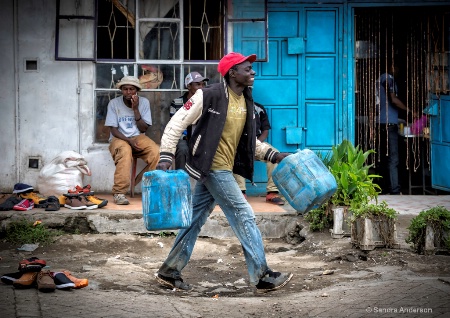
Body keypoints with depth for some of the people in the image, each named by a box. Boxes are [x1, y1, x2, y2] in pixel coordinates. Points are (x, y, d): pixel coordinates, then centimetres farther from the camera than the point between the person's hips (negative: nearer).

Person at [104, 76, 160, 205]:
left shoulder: (144, 102, 2)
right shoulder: (114, 103, -3)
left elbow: (144, 129, -1)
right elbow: (113, 130, -5)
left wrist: (135, 109, -11)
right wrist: (129, 140, -21)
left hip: (138, 137, 2)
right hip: (119, 138, -2)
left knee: (156, 152, -29)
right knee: (125, 151, -39)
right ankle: (119, 193, -37)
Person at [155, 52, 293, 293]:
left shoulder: (246, 101, 8)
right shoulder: (209, 96, -16)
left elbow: (249, 141, 17)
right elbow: (176, 124, -12)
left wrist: (274, 155, 7)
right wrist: (166, 156, -19)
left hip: (223, 168, 8)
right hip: (213, 167, -8)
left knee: (195, 219, 13)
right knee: (244, 216, -7)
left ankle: (169, 272, 22)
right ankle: (263, 277, 0)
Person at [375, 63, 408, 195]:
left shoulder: (381, 79, 19)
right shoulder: (389, 78, -8)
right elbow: (393, 99, -17)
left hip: (381, 123, 10)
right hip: (389, 123, -10)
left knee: (385, 157, 11)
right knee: (393, 158, -11)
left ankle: (388, 187, 14)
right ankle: (395, 189, -14)